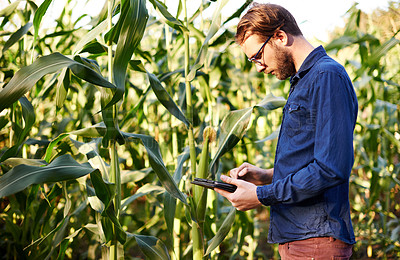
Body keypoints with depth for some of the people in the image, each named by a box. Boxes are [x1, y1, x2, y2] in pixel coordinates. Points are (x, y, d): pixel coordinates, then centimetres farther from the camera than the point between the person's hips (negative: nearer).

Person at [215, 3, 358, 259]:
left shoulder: (328, 77, -14)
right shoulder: (303, 80, 18)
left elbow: (332, 168, -22)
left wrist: (262, 196, -17)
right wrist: (268, 176, 9)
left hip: (316, 239, -9)